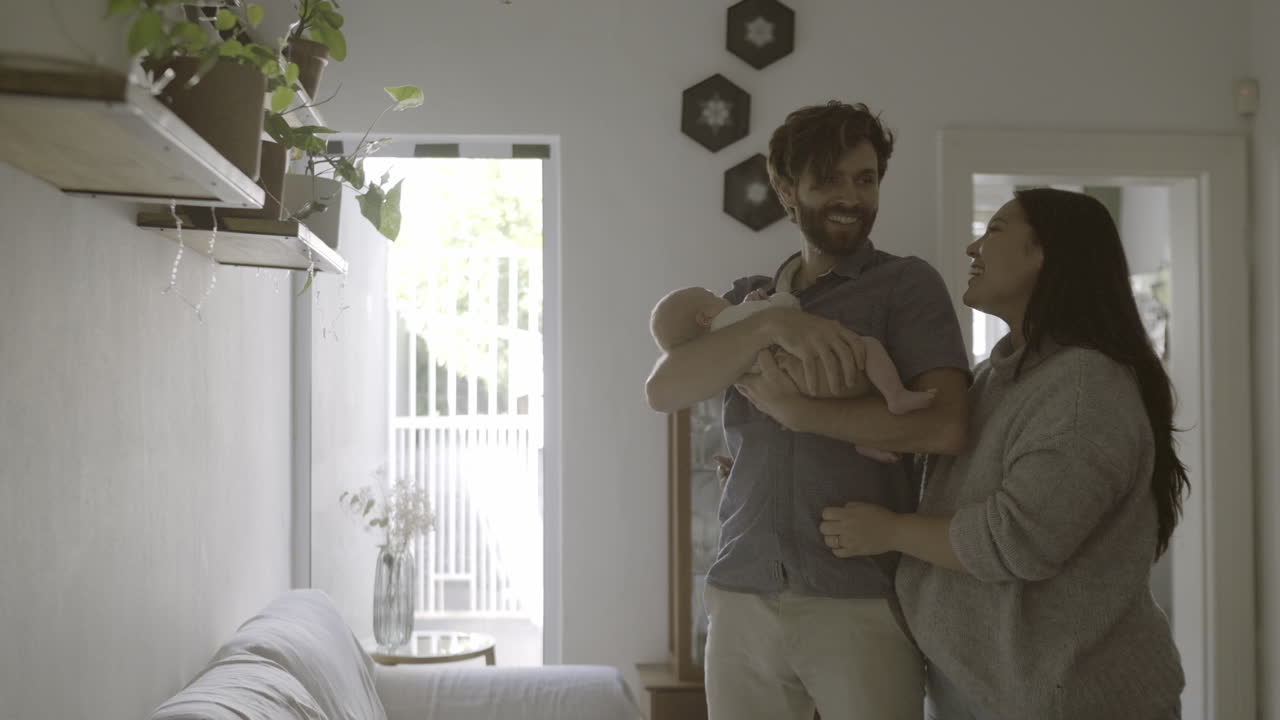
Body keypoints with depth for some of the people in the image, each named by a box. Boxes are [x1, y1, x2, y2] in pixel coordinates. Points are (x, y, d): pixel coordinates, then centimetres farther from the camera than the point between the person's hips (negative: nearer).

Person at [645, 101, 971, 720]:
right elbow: (662, 390, -4)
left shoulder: (907, 285, 1)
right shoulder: (748, 298, 12)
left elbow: (944, 426, -14)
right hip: (740, 600, 3)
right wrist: (772, 324, -18)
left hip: (864, 603, -3)